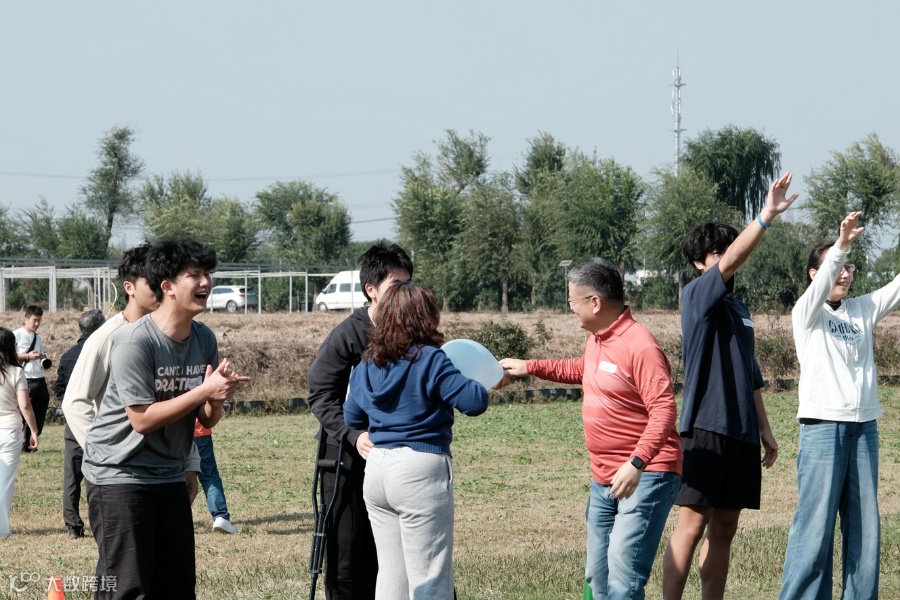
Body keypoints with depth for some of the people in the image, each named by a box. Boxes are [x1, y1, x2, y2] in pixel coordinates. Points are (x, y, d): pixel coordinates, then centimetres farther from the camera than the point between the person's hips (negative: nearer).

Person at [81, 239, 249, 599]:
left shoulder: (205, 340, 3)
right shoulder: (136, 342, -19)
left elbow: (207, 420, 8)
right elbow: (142, 419, -21)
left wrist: (216, 400, -15)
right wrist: (204, 391, -22)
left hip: (169, 476, 7)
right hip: (119, 475, -7)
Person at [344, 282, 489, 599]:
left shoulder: (367, 363, 9)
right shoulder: (429, 360, -12)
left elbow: (351, 418, 20)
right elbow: (474, 401, -15)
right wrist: (477, 384, 6)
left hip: (376, 470, 7)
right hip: (420, 470, -7)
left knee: (391, 571, 14)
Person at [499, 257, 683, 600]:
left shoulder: (640, 347, -19)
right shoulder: (596, 339, 9)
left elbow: (663, 411, -25)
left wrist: (637, 464, -34)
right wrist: (530, 367, 29)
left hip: (644, 476, -10)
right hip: (604, 479, 10)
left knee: (622, 570, -20)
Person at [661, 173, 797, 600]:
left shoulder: (739, 310, 19)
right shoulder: (697, 296, -4)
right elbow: (731, 262, -23)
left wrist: (764, 430, 19)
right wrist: (766, 216, -32)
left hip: (741, 432, 8)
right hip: (705, 428, -7)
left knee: (724, 528, 8)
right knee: (692, 524, -9)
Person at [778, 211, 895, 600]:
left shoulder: (863, 309, 14)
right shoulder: (806, 313, -1)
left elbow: (895, 288, 6)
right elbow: (821, 285, -20)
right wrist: (840, 245, -38)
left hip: (864, 427, 6)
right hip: (823, 427, -6)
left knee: (865, 528, 6)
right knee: (815, 527, -8)